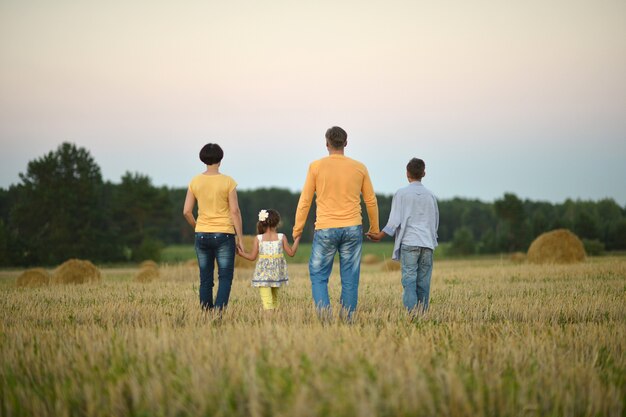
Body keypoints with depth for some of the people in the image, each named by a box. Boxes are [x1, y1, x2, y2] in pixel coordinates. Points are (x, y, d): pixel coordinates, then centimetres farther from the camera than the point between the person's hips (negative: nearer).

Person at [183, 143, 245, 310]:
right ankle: (218, 311, -17)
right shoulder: (228, 182, -7)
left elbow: (187, 211, 1)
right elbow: (235, 211, -9)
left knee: (205, 280, 9)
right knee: (225, 278, 0)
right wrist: (240, 237, -3)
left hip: (202, 235, 3)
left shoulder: (195, 182, 1)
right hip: (224, 234, -3)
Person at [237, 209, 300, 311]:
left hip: (263, 274, -2)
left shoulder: (258, 238, -4)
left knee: (266, 299, -8)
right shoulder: (281, 237, -2)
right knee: (274, 297, 21)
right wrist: (297, 239, 16)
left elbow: (252, 257, -1)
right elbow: (291, 253, 5)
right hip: (277, 272, 2)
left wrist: (240, 253, 13)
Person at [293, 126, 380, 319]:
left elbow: (305, 201, -1)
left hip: (325, 230, -2)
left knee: (318, 276, 7)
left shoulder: (316, 167, -3)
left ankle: (325, 317, -9)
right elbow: (371, 201, 11)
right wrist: (374, 229, 24)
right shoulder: (359, 168, 4)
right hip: (352, 230, 2)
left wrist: (297, 229, 9)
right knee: (350, 280, 7)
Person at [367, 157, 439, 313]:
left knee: (409, 279, -9)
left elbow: (395, 220, -4)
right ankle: (423, 312, 0)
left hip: (409, 242, -3)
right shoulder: (430, 195, 13)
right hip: (428, 244, 3)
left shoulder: (402, 193, 1)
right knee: (423, 281, 4)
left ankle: (412, 311, -25)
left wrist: (380, 235, 5)